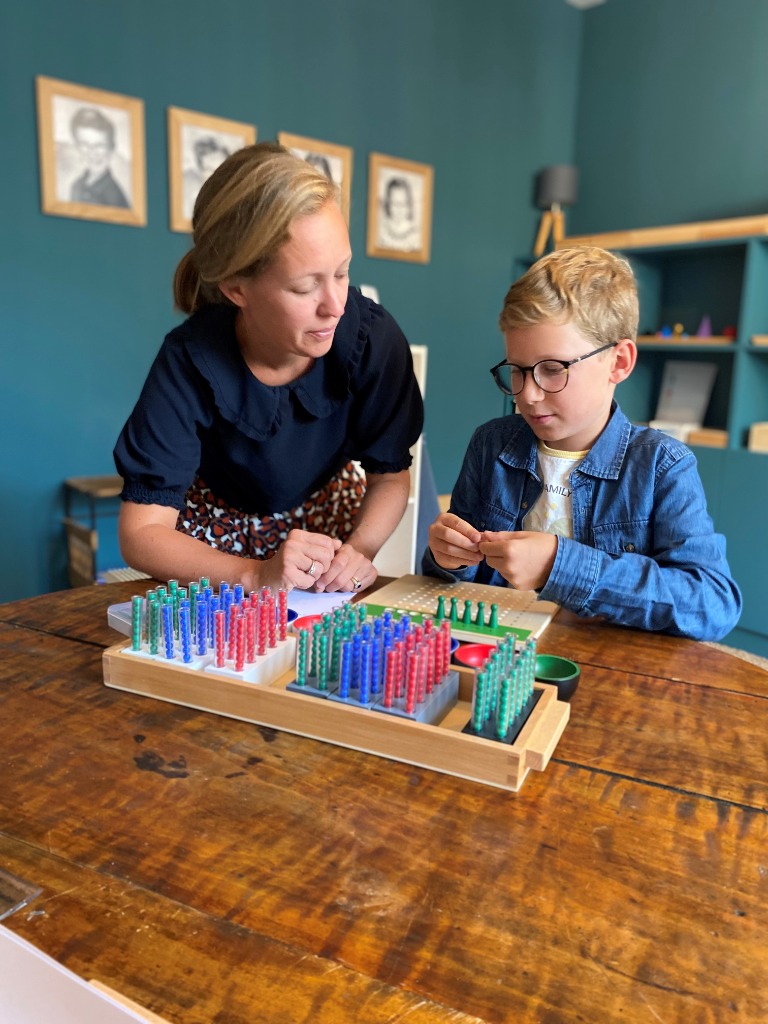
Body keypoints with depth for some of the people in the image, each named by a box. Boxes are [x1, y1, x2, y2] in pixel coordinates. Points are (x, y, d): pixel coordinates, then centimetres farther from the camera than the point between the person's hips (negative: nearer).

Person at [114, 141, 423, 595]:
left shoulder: (373, 338, -25)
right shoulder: (190, 361, -28)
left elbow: (390, 474, -13)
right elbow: (141, 532, -27)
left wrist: (359, 550, -32)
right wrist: (257, 574, -42)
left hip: (327, 509, 2)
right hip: (220, 520, -1)